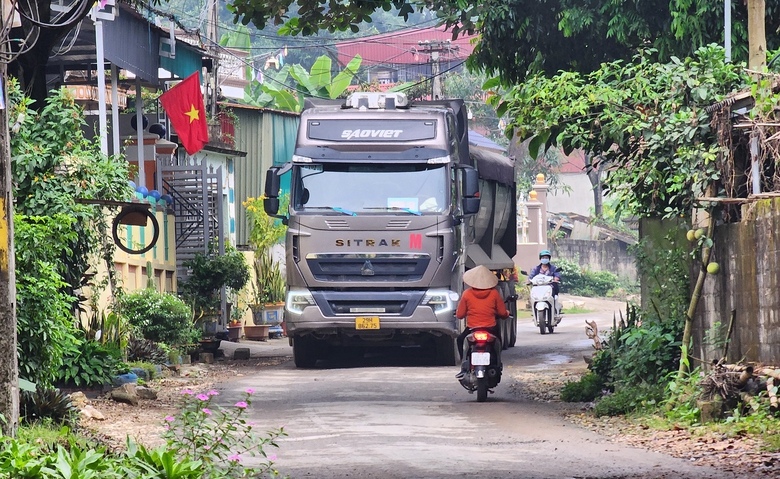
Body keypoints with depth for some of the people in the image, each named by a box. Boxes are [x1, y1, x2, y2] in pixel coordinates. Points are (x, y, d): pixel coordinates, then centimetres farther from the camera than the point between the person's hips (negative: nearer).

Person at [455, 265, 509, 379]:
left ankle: (464, 367, 16)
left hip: (472, 329, -1)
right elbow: (502, 313, -1)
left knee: (460, 339, 30)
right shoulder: (494, 293, -5)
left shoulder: (467, 294, -6)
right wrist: (507, 314, 24)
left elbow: (459, 315, 0)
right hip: (491, 329, 1)